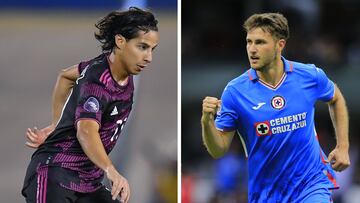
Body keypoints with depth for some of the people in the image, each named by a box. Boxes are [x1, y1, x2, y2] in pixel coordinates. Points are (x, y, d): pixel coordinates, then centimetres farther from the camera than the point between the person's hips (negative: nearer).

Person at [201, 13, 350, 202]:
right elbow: (218, 150, -8)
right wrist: (207, 122, -27)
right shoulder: (235, 91, -10)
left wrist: (343, 147, 10)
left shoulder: (310, 76, -6)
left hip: (312, 185, -1)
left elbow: (336, 99, 17)